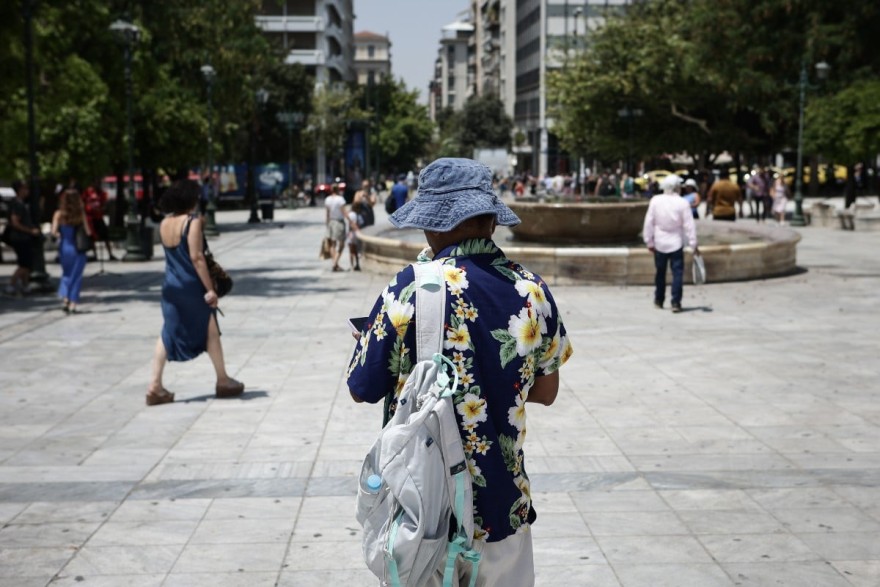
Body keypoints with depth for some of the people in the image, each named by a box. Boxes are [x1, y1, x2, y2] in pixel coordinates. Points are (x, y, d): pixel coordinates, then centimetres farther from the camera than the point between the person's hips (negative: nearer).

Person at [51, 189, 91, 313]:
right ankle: (73, 304, 3)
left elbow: (54, 231, -13)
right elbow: (88, 232, -8)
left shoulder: (59, 214, -5)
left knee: (66, 274, 21)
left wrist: (58, 235, 8)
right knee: (76, 276, 8)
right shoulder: (81, 213, -8)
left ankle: (65, 298, 5)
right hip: (78, 249, -1)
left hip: (64, 248, 1)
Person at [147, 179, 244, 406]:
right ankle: (223, 381, 21)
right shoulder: (192, 221, -15)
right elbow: (196, 257, -19)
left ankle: (155, 386, 5)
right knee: (210, 332, 10)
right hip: (192, 287, -6)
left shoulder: (164, 224, 6)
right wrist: (210, 288, -17)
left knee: (167, 334, 10)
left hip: (170, 286, 6)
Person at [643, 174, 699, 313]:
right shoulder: (682, 203, -12)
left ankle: (659, 301, 24)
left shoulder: (655, 201, -7)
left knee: (660, 272, 15)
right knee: (677, 273, 1)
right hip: (676, 243, -2)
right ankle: (676, 302, -7)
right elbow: (689, 226, -9)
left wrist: (649, 240, 6)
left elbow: (649, 222, -3)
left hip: (659, 243, 2)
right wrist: (693, 244, -3)